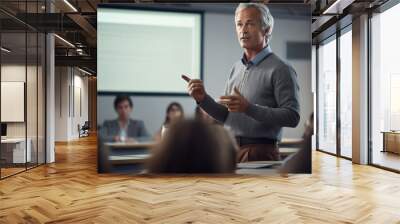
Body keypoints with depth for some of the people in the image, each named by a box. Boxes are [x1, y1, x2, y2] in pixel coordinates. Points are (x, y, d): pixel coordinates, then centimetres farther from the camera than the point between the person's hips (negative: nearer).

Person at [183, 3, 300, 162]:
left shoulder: (280, 70, -9)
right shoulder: (236, 68, 12)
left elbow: (292, 116, -16)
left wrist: (249, 108, -26)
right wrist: (203, 99, -4)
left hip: (259, 154, -6)